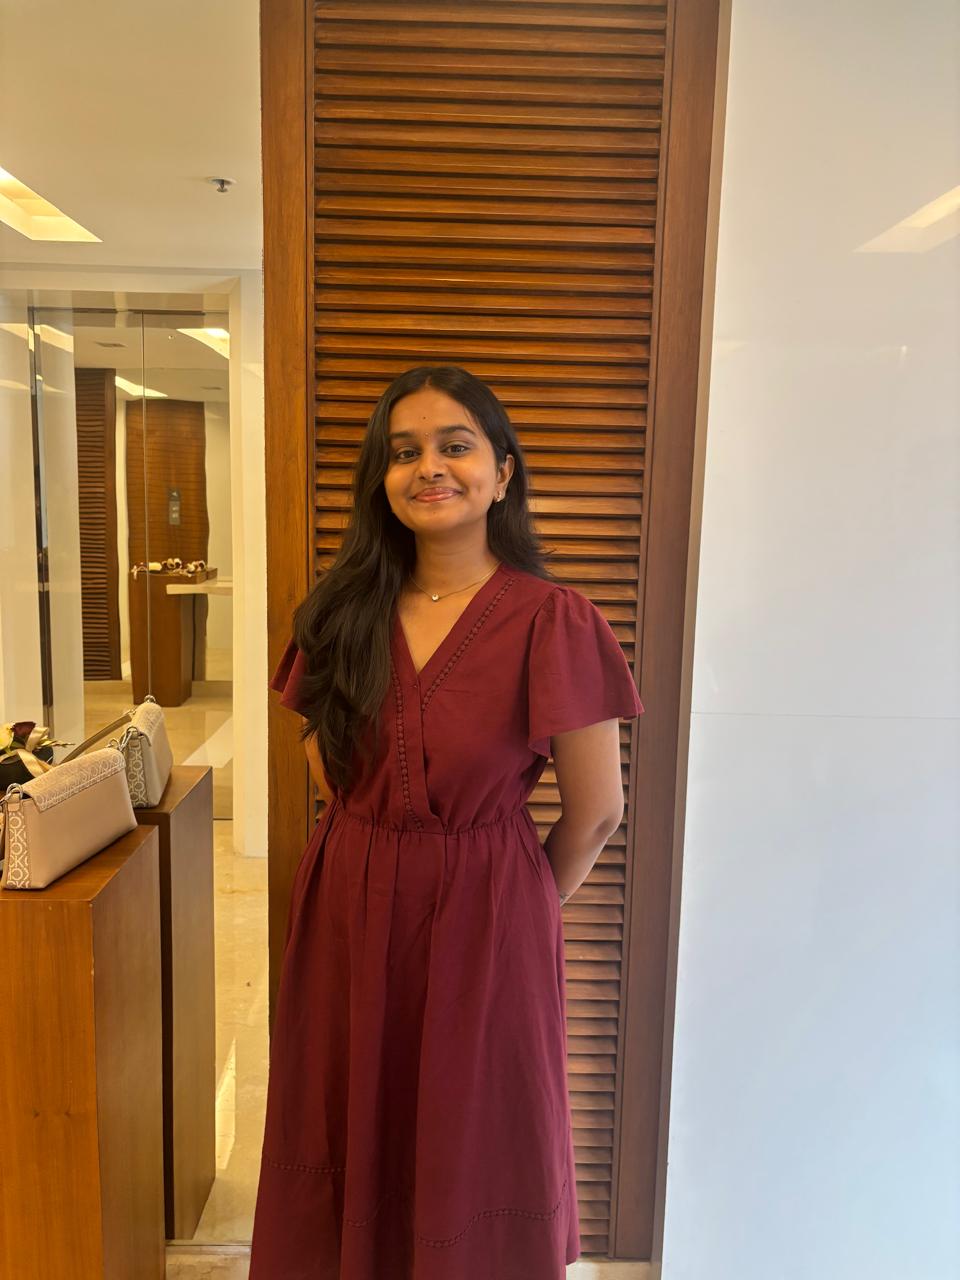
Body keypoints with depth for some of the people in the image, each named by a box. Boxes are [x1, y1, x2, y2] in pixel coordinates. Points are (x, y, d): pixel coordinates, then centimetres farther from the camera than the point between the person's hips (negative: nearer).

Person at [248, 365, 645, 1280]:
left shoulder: (549, 620, -14)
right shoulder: (343, 611, 1)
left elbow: (595, 812, -9)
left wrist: (517, 907, 4)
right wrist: (378, 859, 4)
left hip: (482, 926, -4)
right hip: (348, 912, 4)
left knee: (474, 1157, 15)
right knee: (353, 1145, 21)